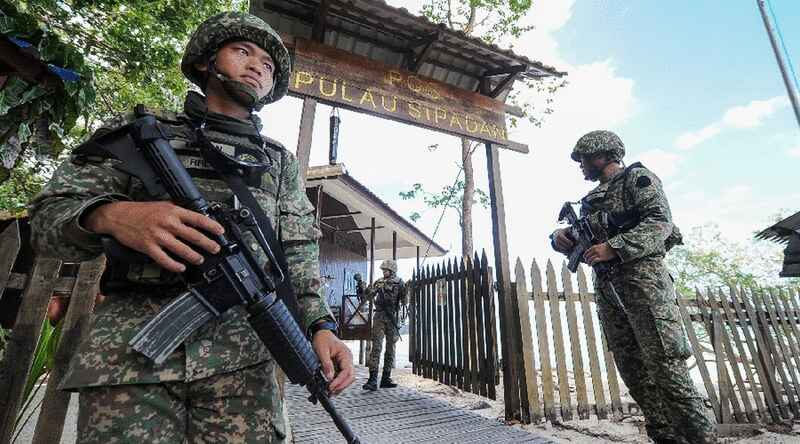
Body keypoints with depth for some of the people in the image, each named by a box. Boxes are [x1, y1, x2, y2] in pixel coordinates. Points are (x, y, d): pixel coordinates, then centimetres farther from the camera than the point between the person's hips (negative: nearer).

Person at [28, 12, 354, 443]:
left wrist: (321, 325, -7)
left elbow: (298, 256, 9)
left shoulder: (281, 161, 15)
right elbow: (47, 216, 8)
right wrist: (109, 215, -15)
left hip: (241, 349, 1)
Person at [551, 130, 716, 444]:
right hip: (606, 289, 7)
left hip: (643, 279, -7)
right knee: (634, 374, 7)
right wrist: (562, 239, -1)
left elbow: (660, 221, -10)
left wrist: (614, 248, -20)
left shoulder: (636, 177, 5)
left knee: (666, 367, -10)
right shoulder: (591, 199, 24)